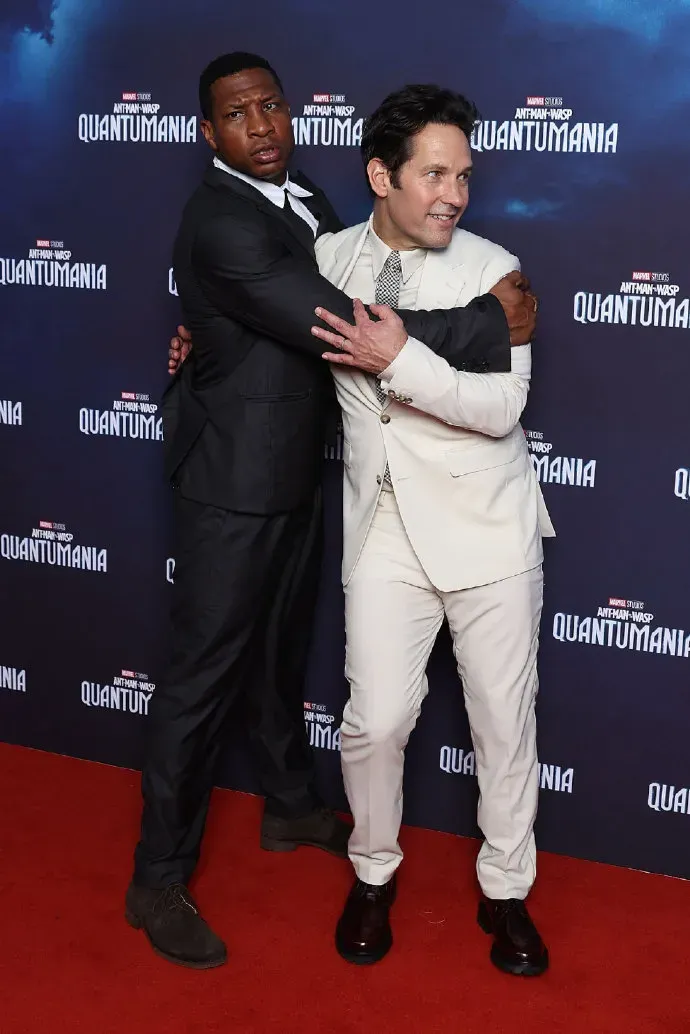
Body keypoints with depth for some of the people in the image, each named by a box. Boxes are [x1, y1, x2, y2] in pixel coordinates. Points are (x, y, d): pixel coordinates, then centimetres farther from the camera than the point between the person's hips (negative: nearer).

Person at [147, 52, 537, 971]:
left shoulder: (306, 202, 6)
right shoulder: (220, 223, -24)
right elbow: (357, 336, -31)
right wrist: (492, 325, -25)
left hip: (295, 472, 9)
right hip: (235, 481, -9)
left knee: (281, 651, 22)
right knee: (205, 672, -1)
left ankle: (291, 808, 42)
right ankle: (158, 879, 13)